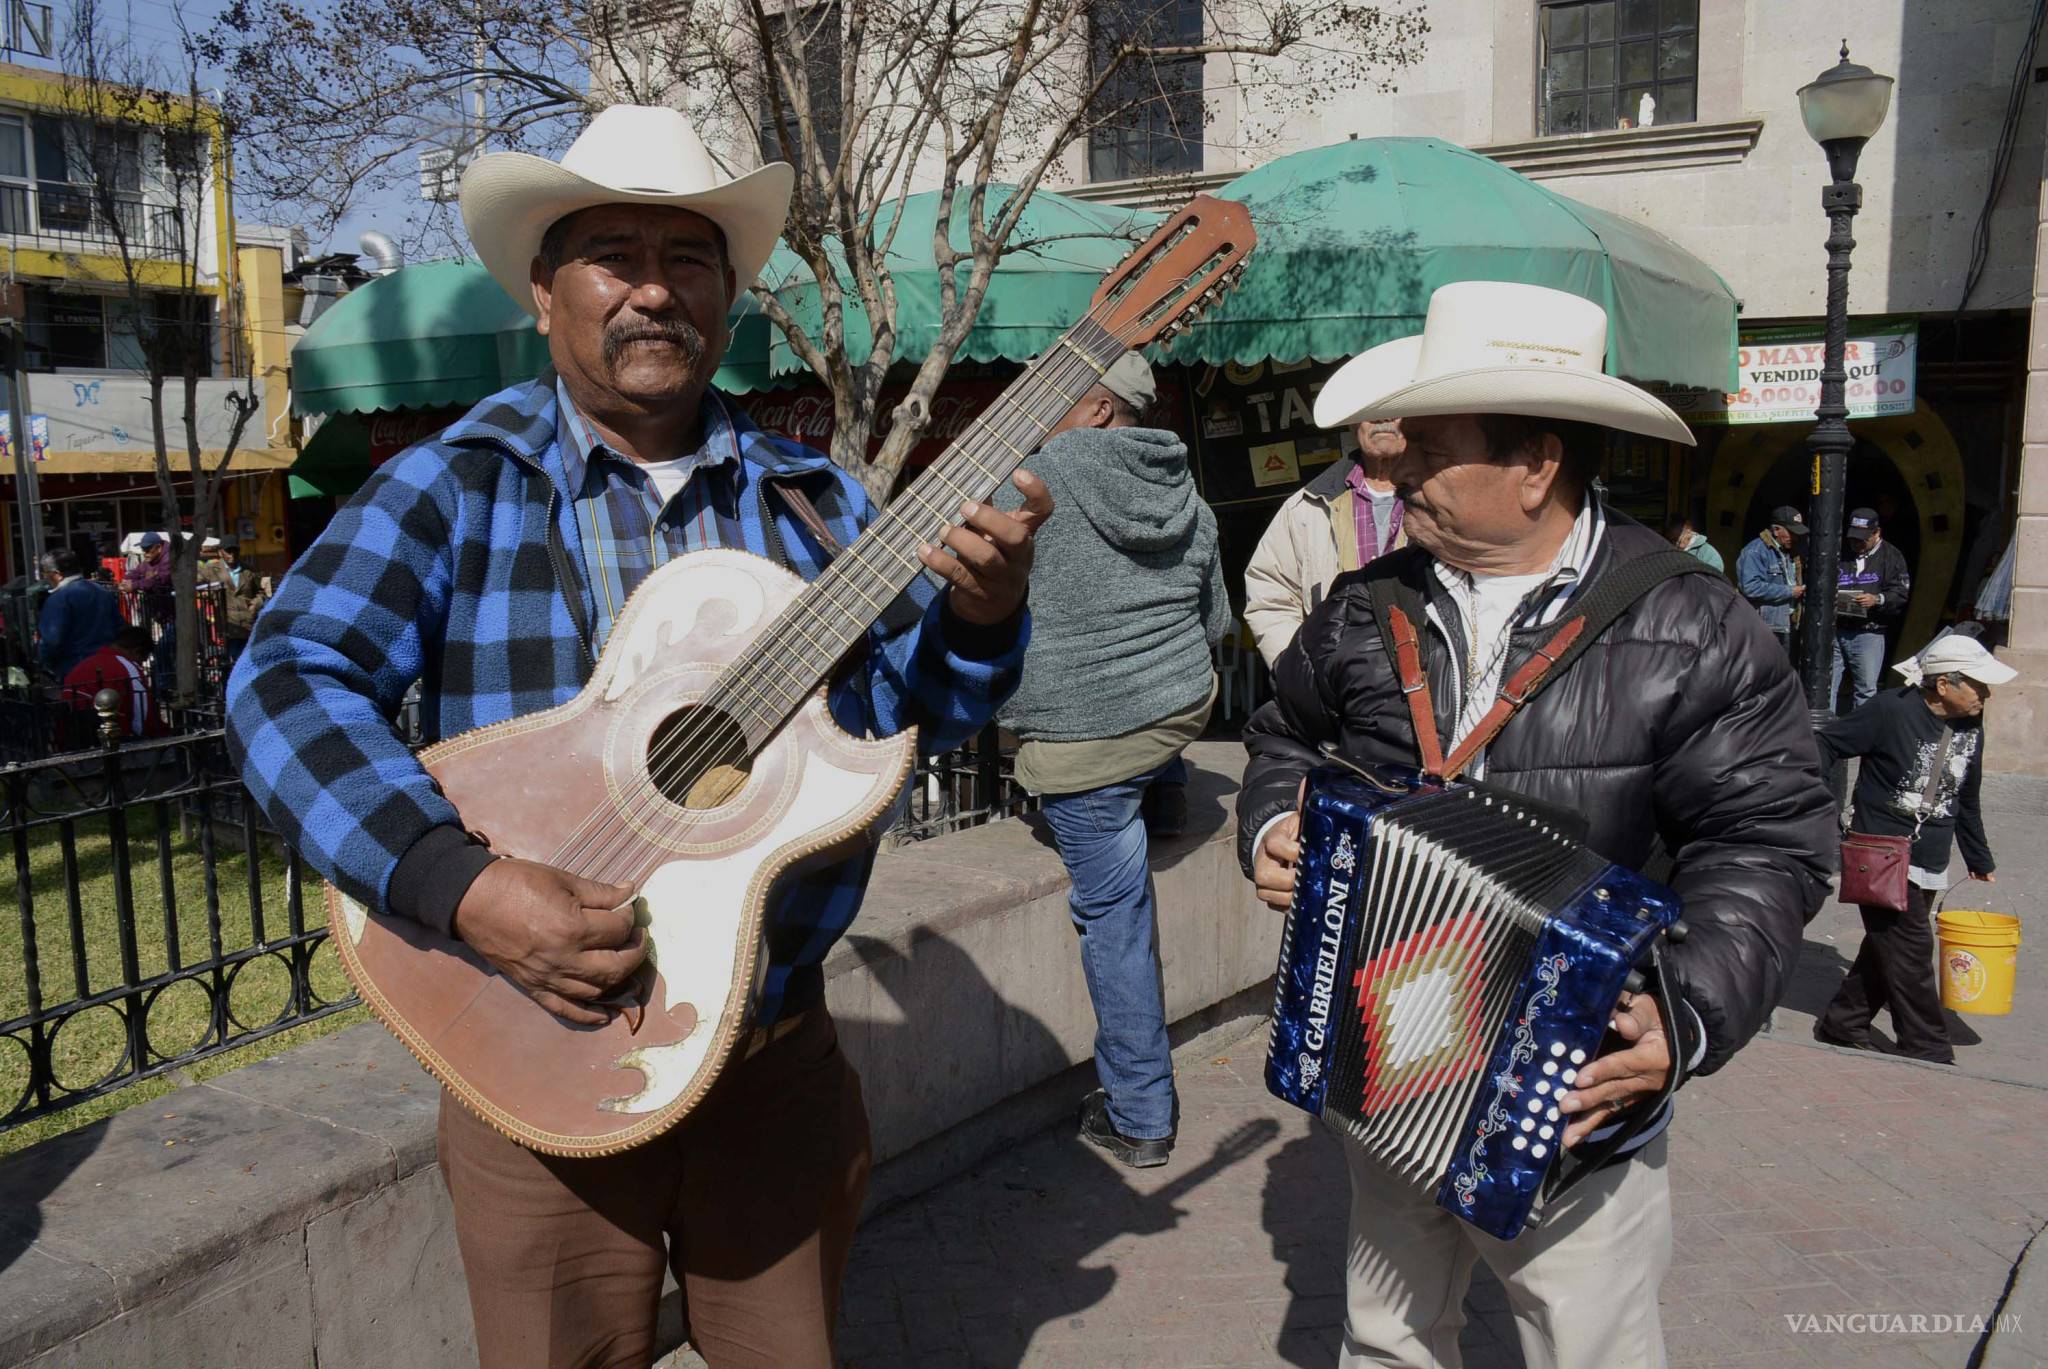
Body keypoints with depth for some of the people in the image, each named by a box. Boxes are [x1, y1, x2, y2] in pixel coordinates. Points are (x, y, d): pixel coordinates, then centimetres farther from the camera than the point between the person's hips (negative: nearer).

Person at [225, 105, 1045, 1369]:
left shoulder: (814, 498, 3)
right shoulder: (456, 489, -5)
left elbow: (920, 707, 3)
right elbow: (289, 680, -15)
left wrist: (982, 613, -20)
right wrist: (460, 886, -29)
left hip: (779, 1057, 3)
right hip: (540, 1067, -2)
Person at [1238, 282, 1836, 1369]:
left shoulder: (1687, 629, -13)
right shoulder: (1366, 614, -1)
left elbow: (1767, 843, -12)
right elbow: (1287, 735, 16)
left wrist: (1689, 1018, -24)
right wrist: (1273, 827, -4)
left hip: (1576, 1093, -4)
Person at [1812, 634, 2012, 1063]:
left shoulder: (1971, 728, 8)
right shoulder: (1893, 710, -15)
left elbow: (1966, 802, 20)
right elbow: (1828, 745, -11)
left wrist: (1980, 861, 27)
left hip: (1930, 866, 7)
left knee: (1887, 949, 10)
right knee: (1910, 952, -6)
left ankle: (1842, 1027, 22)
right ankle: (1929, 1053, 5)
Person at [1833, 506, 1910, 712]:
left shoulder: (1891, 556, 6)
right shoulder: (1839, 553, 9)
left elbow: (1901, 592, 0)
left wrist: (1878, 600, -18)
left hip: (1869, 634, -1)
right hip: (1834, 630, 1)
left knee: (1865, 690, 4)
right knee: (1826, 685, 1)